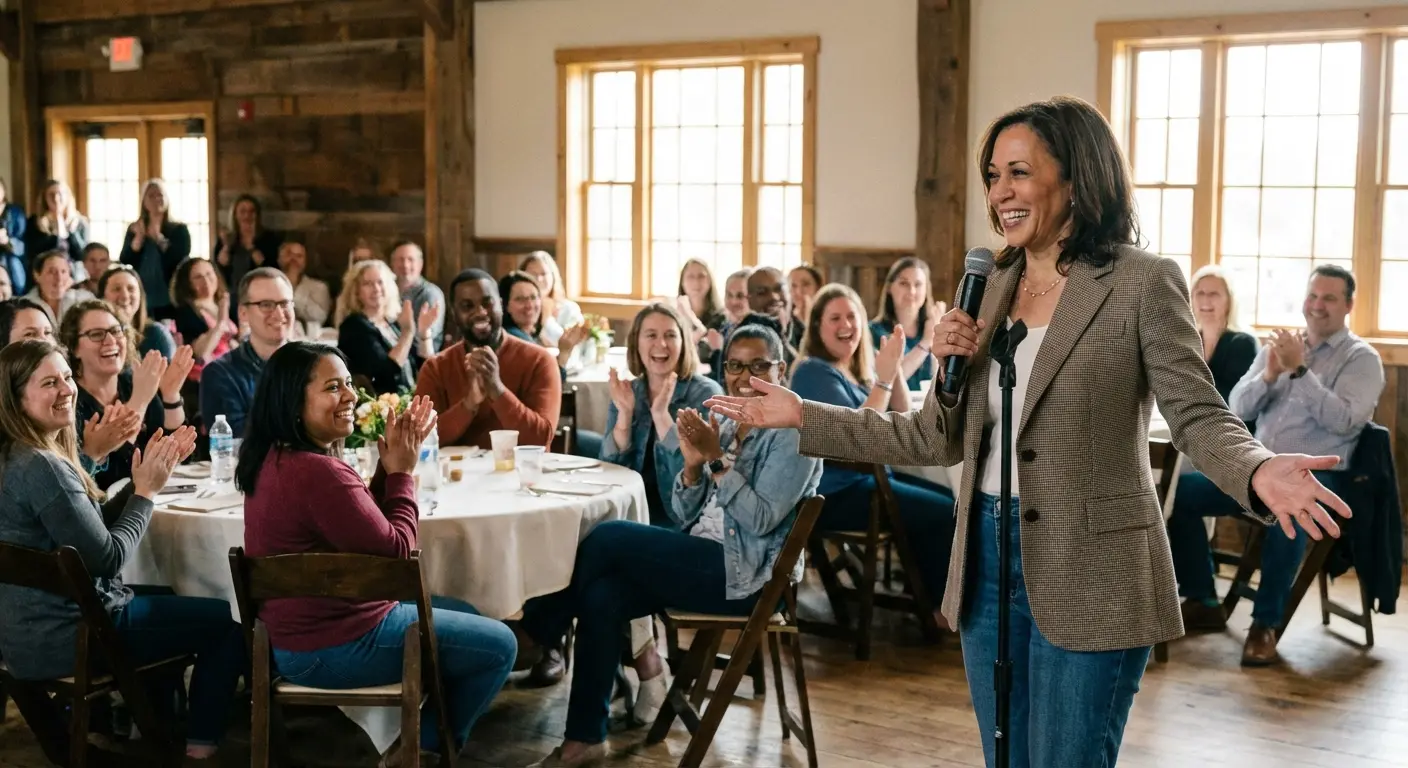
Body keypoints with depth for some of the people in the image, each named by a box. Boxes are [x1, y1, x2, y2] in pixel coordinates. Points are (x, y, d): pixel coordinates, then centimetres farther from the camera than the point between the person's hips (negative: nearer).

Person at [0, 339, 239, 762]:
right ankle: (199, 748, 11)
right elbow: (108, 557, -22)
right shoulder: (41, 467, -26)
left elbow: (94, 523, 9)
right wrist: (147, 490, -11)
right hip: (62, 638, -10)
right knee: (230, 621, 2)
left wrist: (144, 479, -3)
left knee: (168, 599, 33)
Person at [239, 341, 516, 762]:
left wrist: (390, 463, -2)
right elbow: (396, 551, -19)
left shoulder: (275, 458, 4)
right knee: (498, 645, 3)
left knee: (465, 615, 25)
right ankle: (428, 745, 22)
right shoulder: (317, 472, -29)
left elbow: (368, 524, 10)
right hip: (333, 646, -10)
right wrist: (402, 471, -8)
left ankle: (421, 732, 30)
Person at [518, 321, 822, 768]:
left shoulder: (794, 432, -6)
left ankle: (544, 624, 5)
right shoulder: (725, 427, 14)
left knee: (608, 538, -18)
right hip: (703, 563, 7)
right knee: (601, 595, -18)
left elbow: (762, 520, -17)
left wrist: (718, 459, -22)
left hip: (746, 574, -7)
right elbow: (682, 518, 9)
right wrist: (693, 463, -9)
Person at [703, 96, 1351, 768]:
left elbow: (1199, 417, -12)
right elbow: (939, 440, 11)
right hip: (987, 562, 6)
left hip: (1088, 577, -6)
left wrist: (1258, 473, -34)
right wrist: (802, 417, -1)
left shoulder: (1142, 283, -8)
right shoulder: (989, 287, 9)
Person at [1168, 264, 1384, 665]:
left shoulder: (1362, 358, 1)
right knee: (1181, 490, -13)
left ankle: (1266, 623, -26)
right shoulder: (1278, 346, 15)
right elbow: (1238, 409, 8)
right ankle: (1203, 602, 0)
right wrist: (1269, 375, -10)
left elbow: (1345, 421, -15)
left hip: (1316, 475, -5)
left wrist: (1300, 371, -19)